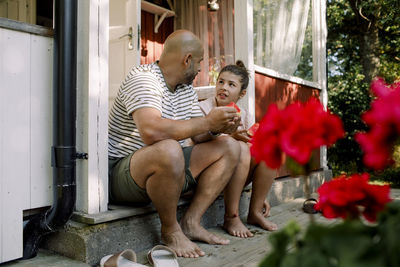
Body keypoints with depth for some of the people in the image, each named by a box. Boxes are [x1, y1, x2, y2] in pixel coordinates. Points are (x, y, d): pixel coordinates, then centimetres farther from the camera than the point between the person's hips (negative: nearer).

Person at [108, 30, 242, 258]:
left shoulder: (186, 88, 11)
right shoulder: (142, 78, -17)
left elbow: (199, 136, 12)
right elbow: (151, 132, -35)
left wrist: (218, 128, -12)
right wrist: (208, 121, -25)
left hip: (168, 169, 9)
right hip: (122, 172, -8)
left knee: (229, 147, 2)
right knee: (168, 150, -40)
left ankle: (191, 222, -6)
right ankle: (170, 230, -13)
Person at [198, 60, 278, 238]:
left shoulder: (241, 114, 7)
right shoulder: (203, 108, -8)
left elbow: (247, 158, 11)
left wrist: (261, 194, 9)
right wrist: (231, 137, -30)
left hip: (237, 176, 6)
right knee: (239, 147, -30)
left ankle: (255, 212, -6)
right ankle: (231, 217, -22)